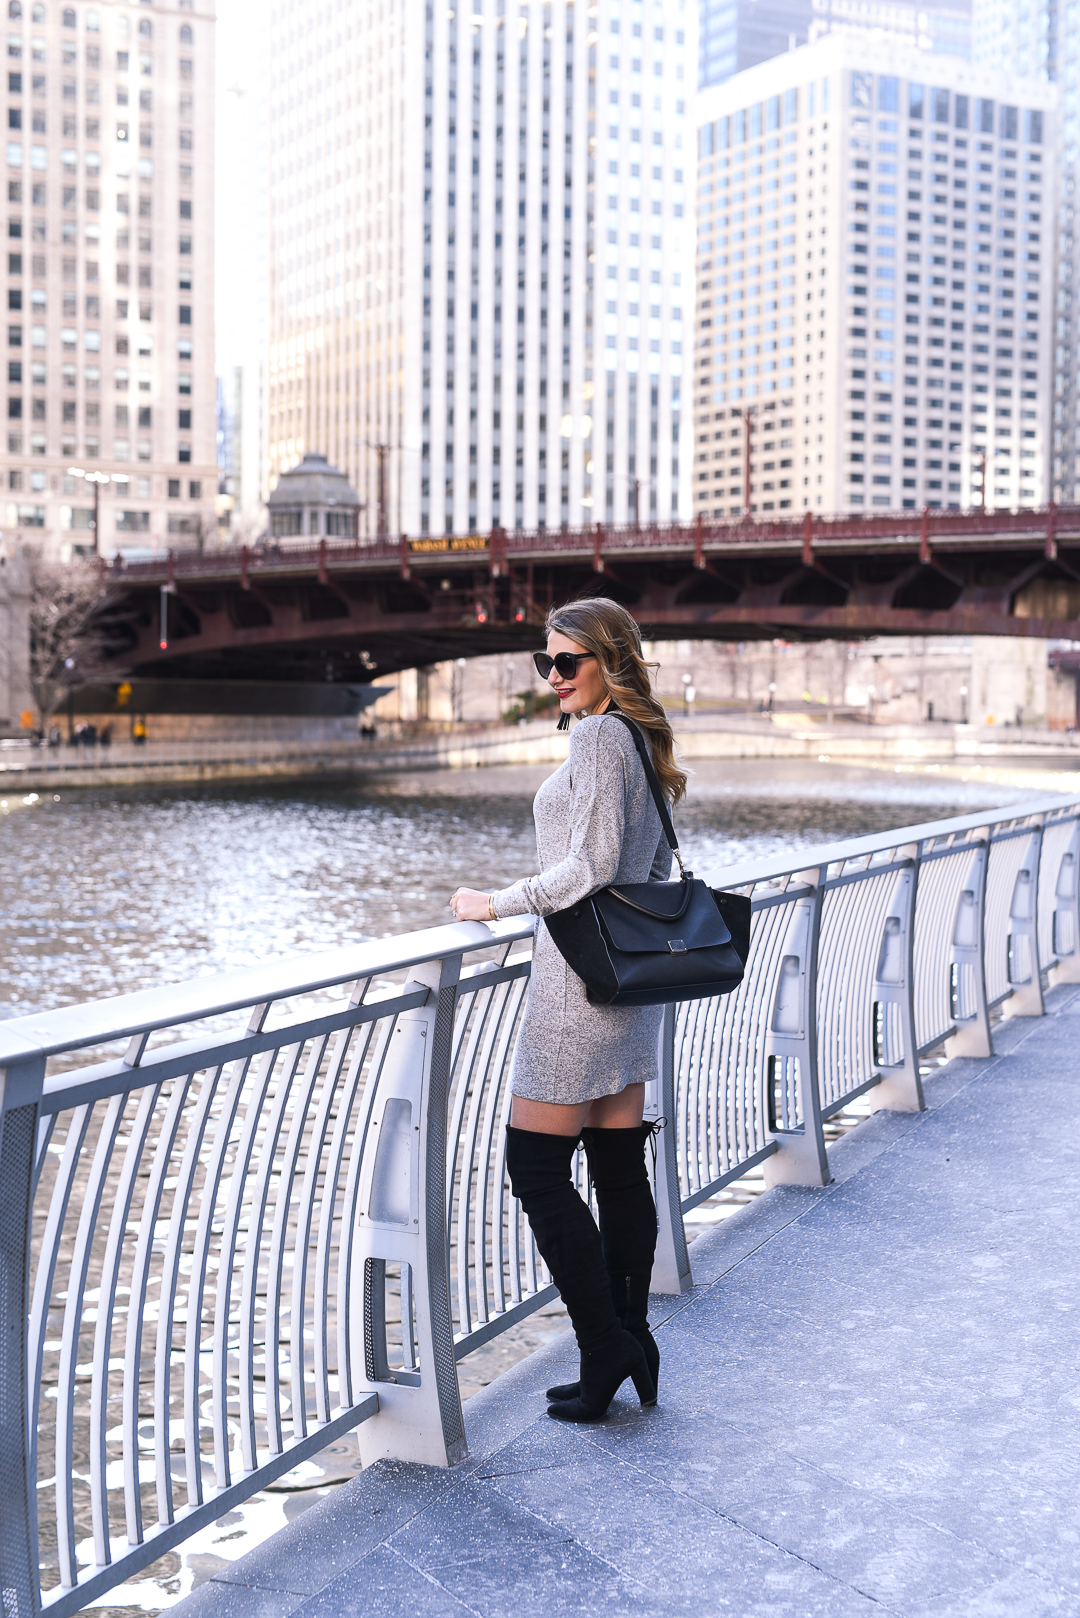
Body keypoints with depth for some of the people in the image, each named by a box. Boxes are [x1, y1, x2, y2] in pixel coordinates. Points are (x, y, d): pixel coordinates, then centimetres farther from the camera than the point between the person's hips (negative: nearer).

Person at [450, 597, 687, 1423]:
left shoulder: (599, 736, -14)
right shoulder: (643, 738, 14)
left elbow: (593, 865, -22)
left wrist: (498, 904, -12)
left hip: (585, 974, -10)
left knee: (536, 1167, -2)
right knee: (620, 1166, 12)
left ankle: (605, 1348, 1)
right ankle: (631, 1343, 18)